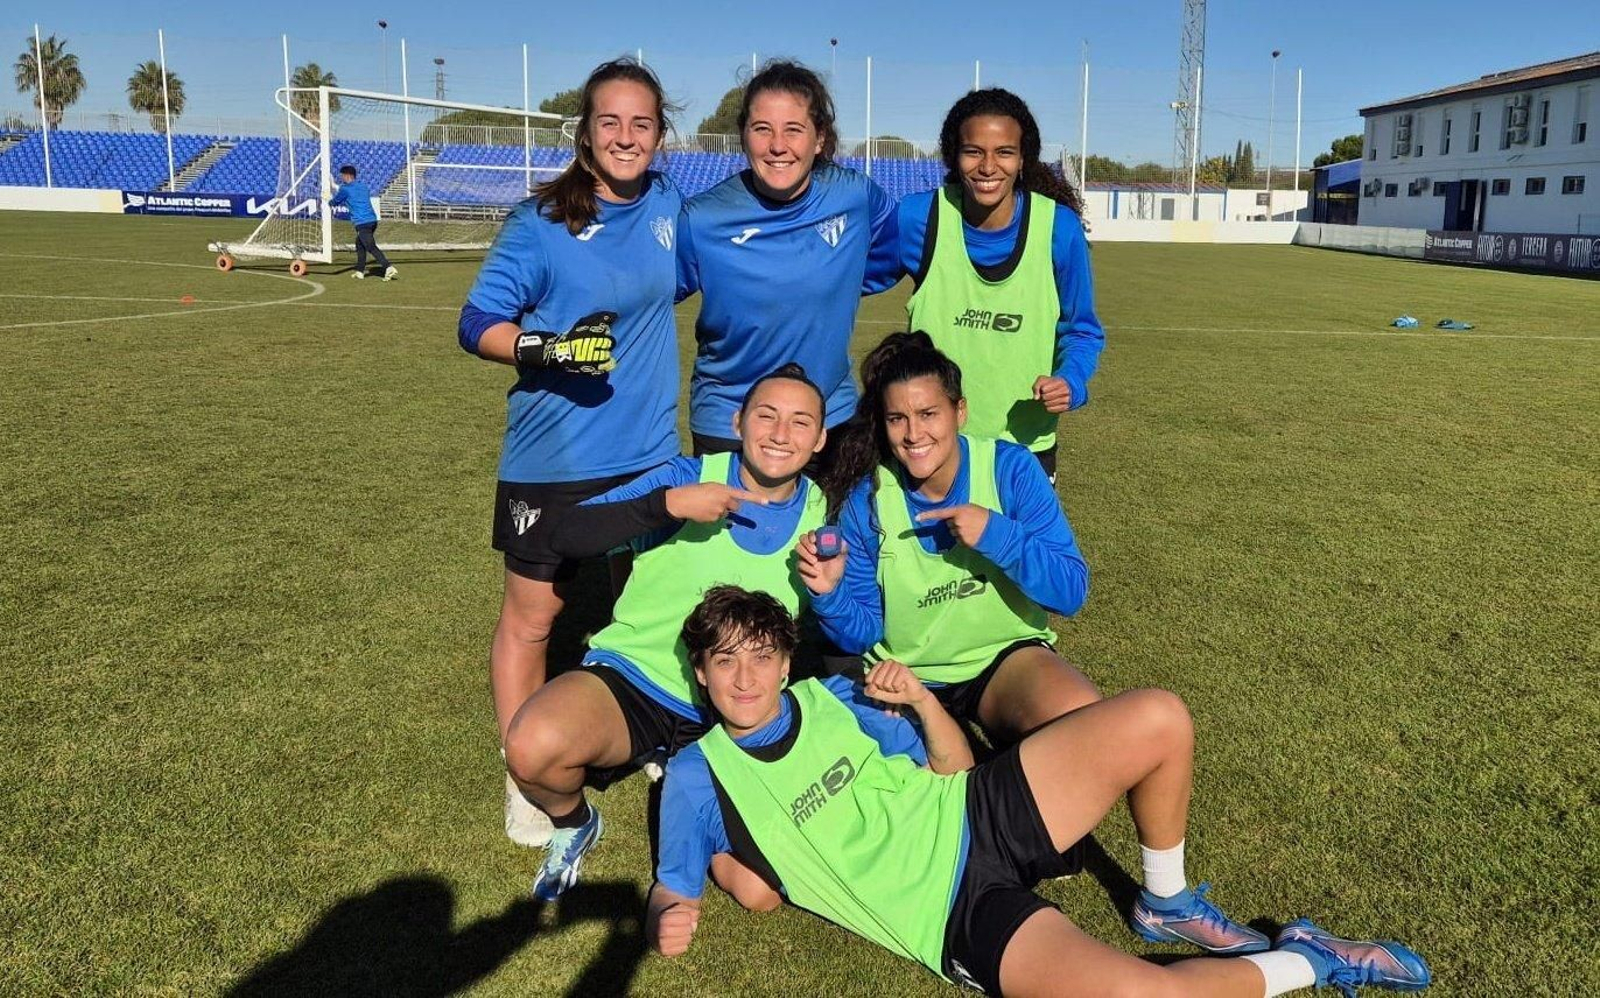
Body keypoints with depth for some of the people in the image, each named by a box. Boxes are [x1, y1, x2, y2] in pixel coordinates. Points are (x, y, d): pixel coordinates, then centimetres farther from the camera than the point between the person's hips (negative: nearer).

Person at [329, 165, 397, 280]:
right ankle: (359, 271, 25)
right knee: (360, 244, 22)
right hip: (373, 220, 8)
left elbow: (334, 202, 13)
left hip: (362, 223, -8)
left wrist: (330, 202, 33)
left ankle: (389, 268, -26)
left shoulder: (345, 189, -2)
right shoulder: (363, 186, 19)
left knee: (372, 248, -11)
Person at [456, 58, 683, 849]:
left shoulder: (670, 207, 3)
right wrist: (548, 348, -27)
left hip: (648, 454, 5)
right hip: (555, 459, -4)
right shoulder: (540, 222, -12)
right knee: (531, 617, 7)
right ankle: (523, 783, 22)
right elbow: (477, 325, -11)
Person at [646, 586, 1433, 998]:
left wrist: (923, 701, -7)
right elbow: (670, 890, -2)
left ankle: (1166, 902, 12)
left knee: (1157, 720, -11)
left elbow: (950, 767, 13)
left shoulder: (828, 696, 9)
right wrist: (669, 918, -26)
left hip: (978, 816, 5)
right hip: (957, 918, -5)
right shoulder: (697, 776, -2)